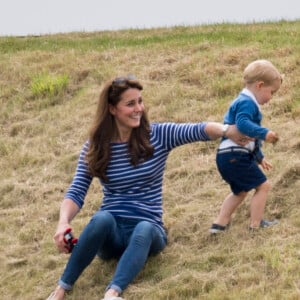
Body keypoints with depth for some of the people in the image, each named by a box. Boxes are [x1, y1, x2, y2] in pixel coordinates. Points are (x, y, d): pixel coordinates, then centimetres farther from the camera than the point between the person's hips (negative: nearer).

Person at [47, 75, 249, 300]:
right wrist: (63, 222, -27)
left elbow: (198, 130, -20)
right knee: (102, 219, -35)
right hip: (111, 233, 0)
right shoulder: (94, 147, 0)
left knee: (143, 230, -36)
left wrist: (227, 131, -42)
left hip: (148, 231, 0)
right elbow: (76, 192, -6)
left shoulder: (158, 136, -2)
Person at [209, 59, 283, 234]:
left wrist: (259, 157, 35)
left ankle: (220, 224, 23)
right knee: (263, 186, -2)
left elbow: (250, 138, 30)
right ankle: (256, 225, 2)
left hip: (227, 157, 11)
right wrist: (264, 133, -40)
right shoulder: (247, 103, -12)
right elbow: (243, 124, -33)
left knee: (240, 192, 24)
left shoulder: (244, 102, 22)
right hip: (236, 156, -11)